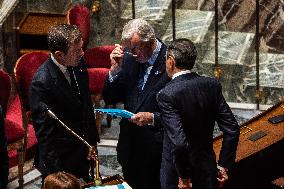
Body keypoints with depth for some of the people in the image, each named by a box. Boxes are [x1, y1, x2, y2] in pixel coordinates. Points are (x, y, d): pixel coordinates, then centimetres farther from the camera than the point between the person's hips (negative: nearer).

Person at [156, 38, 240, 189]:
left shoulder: (167, 95, -20)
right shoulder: (212, 85, -4)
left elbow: (179, 142, -28)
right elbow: (232, 129, -3)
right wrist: (224, 165, 4)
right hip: (207, 170, 5)